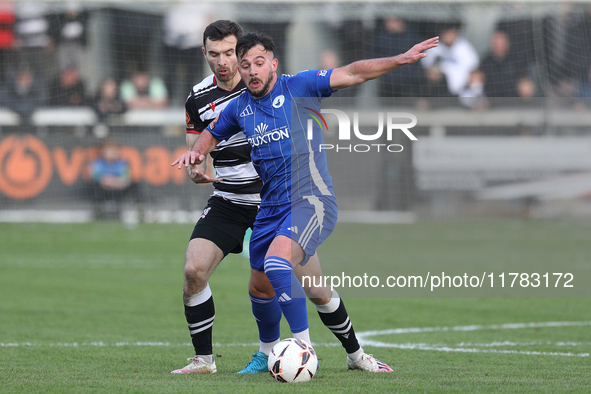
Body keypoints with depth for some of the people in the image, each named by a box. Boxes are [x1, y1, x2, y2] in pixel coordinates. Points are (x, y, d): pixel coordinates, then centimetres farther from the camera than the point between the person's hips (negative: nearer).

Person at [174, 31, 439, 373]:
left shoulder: (299, 87, -5)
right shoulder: (239, 108, 10)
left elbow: (353, 74, -11)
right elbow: (212, 134, 30)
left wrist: (401, 59, -22)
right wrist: (197, 152, 8)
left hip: (311, 199, -7)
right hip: (271, 208, 7)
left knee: (277, 262, -30)